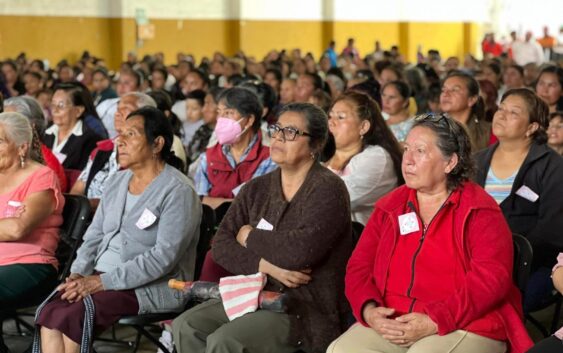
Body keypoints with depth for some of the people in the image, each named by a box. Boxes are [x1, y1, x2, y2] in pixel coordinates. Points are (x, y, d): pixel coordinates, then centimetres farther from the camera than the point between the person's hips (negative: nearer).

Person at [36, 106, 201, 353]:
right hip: (102, 276, 7)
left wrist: (103, 282, -21)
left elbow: (164, 257, -19)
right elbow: (94, 235, 16)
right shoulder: (117, 182, 15)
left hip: (155, 287, -7)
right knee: (49, 313, -20)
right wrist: (77, 274, -4)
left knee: (71, 315, -28)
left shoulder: (178, 191, -11)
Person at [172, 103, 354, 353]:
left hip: (308, 310, -7)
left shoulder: (328, 189, -9)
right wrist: (266, 266, -15)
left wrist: (251, 237, -6)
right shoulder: (257, 189, 11)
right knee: (186, 326, -14)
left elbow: (301, 251, -24)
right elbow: (221, 245, 3)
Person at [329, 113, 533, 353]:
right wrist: (369, 310, -10)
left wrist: (434, 322, -20)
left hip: (465, 327, -5)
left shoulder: (479, 211, -2)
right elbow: (358, 267, 11)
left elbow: (491, 279, -13)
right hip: (391, 325, 5)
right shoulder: (389, 207, 14)